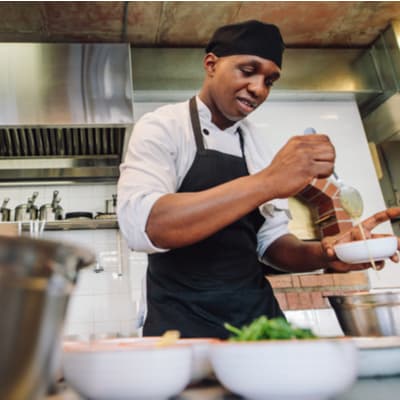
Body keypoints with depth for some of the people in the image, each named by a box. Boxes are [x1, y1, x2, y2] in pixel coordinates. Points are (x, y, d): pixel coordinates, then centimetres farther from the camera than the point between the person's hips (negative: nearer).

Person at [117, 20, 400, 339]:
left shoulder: (255, 143, 7)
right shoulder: (161, 127, -10)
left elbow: (270, 240, 8)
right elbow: (140, 226, -28)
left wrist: (323, 254, -14)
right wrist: (268, 182, -33)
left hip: (257, 314, 5)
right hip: (184, 322, -5)